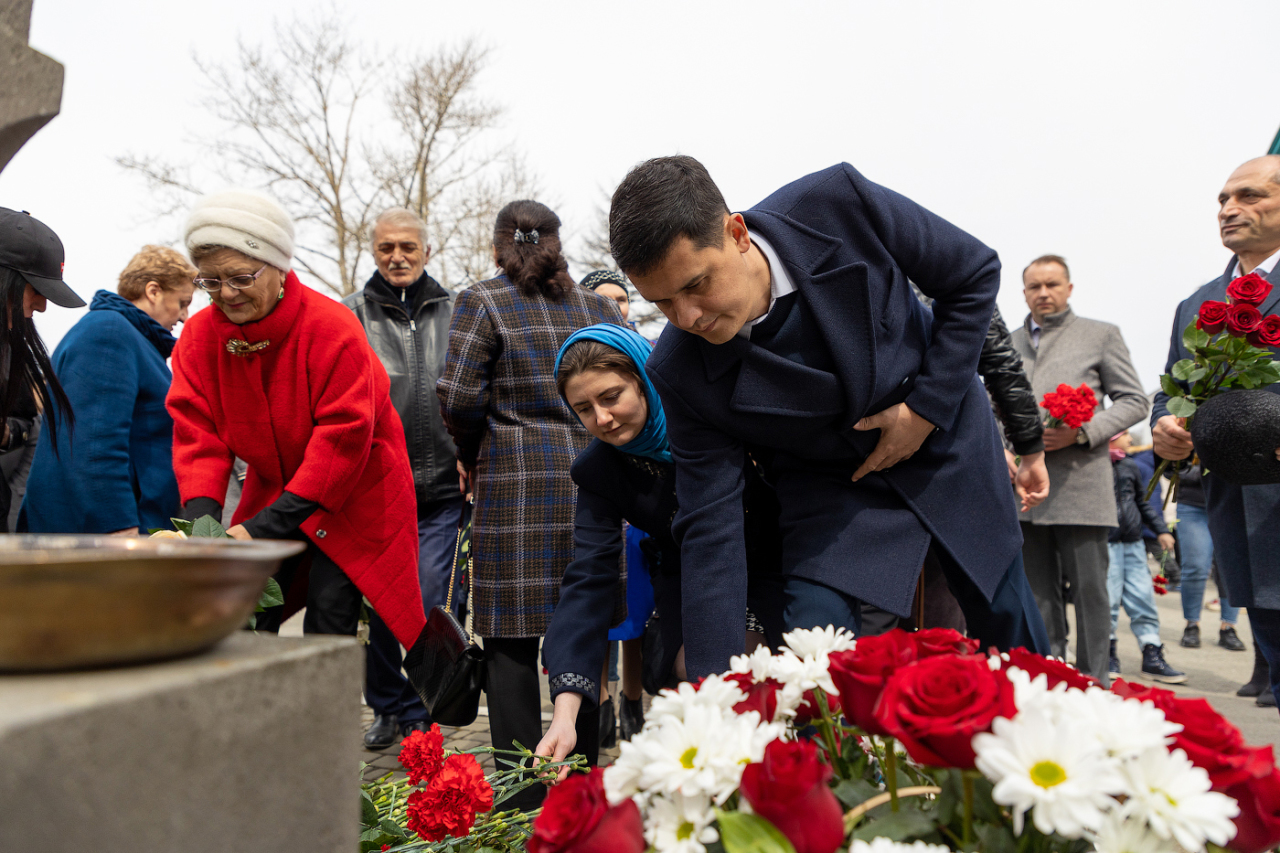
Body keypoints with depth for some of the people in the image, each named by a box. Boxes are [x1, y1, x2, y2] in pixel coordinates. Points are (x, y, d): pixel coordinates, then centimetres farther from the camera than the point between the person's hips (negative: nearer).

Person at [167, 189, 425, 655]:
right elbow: (197, 433, -7)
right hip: (272, 491, 5)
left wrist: (263, 526, -29)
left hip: (352, 498, -5)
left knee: (329, 620, -9)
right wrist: (201, 517, -25)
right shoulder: (199, 336, -6)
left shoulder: (333, 328, -24)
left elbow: (342, 437, -26)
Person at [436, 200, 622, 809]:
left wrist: (470, 456, 10)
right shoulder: (598, 306, 12)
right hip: (591, 478, 5)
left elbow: (459, 396, -8)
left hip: (516, 484, -4)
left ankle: (524, 798, 7)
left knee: (511, 641, 2)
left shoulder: (482, 303, -1)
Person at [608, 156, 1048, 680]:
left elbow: (976, 272, -14)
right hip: (833, 485, -1)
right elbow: (710, 530, -21)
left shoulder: (839, 203, -29)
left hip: (945, 434, 1)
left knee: (1008, 630, 16)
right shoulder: (681, 374, -26)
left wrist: (927, 406, -20)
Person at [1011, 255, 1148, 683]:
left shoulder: (1101, 334, 9)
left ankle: (1093, 681, 7)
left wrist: (1081, 432, -11)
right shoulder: (1007, 343, 19)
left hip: (1080, 484, -3)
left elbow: (1134, 401, 5)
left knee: (1089, 588, -2)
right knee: (1039, 591, 8)